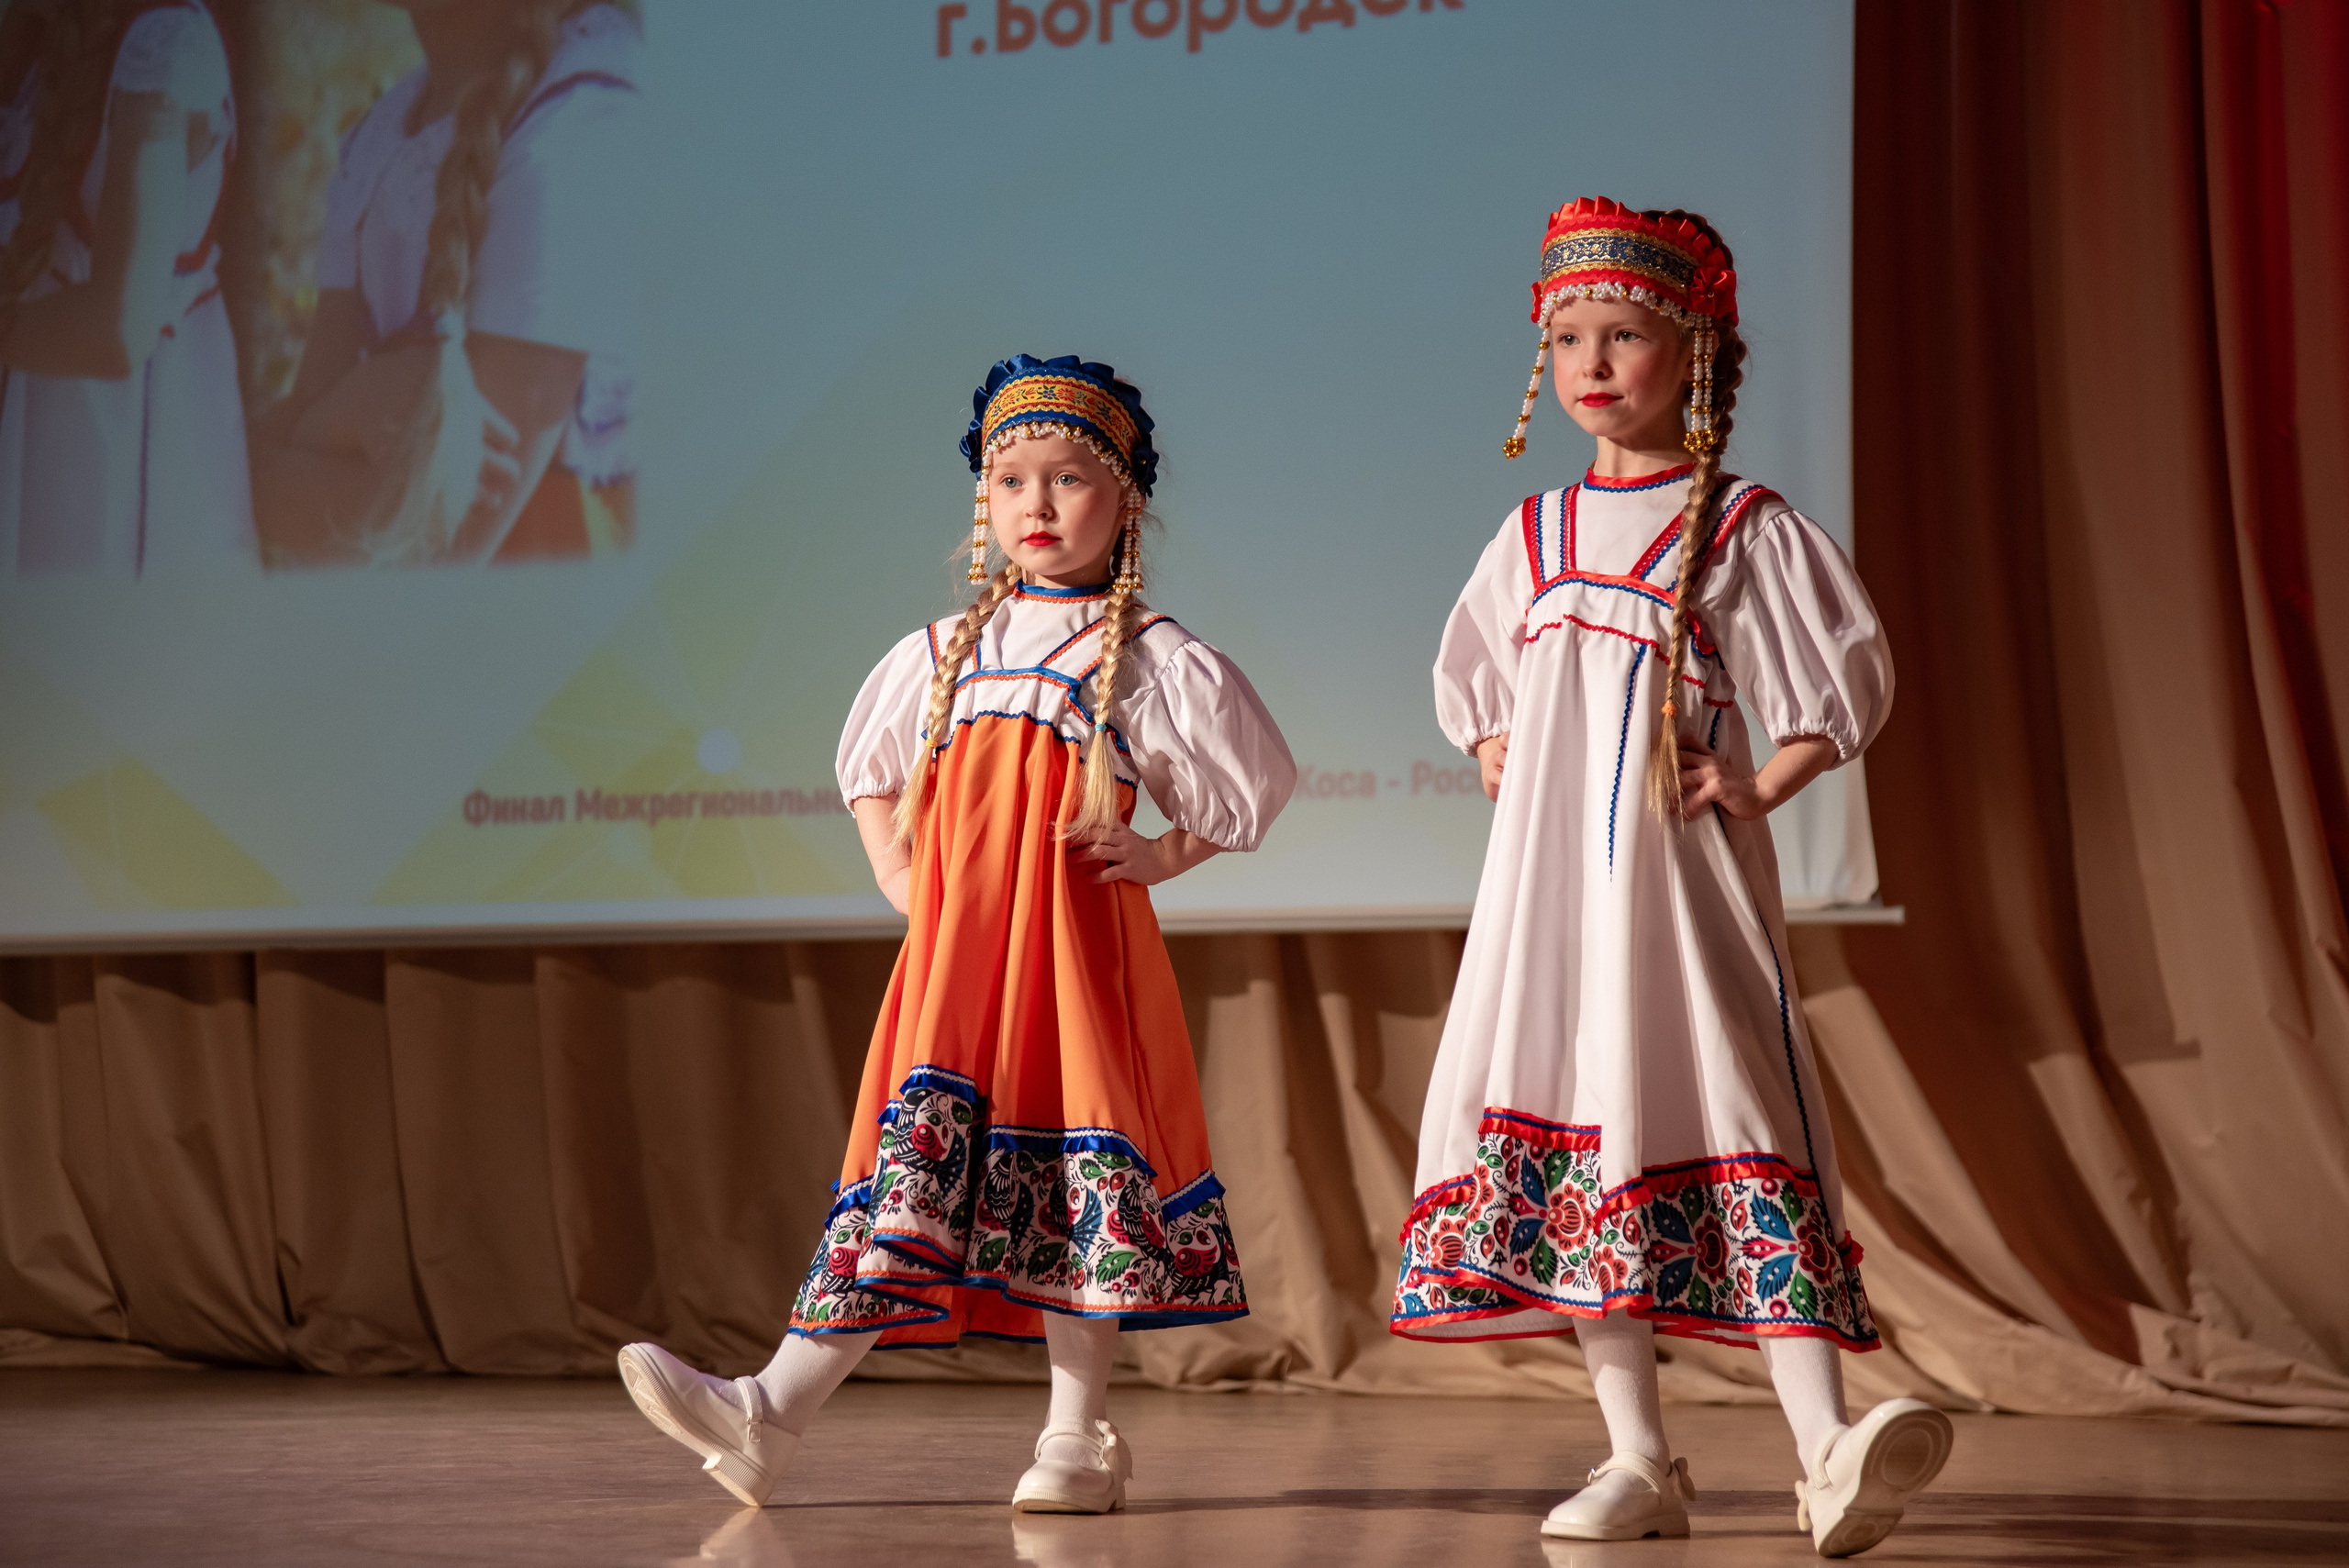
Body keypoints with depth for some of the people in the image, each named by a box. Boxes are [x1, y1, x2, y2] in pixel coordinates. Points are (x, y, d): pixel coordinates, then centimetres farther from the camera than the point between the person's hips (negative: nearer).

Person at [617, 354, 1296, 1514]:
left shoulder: (1147, 656, 3)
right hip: (954, 950, 4)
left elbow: (1254, 778, 7)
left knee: (1075, 1169, -4)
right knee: (922, 1150, -3)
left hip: (1073, 941, -3)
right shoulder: (941, 656, 16)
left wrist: (1161, 857, 0)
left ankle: (1078, 1436, 5)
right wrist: (897, 879, 16)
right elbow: (871, 772, 29)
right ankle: (773, 1414, -9)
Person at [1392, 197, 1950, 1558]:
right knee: (1567, 1130, 2)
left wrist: (1763, 789, -9)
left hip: (1679, 870, -6)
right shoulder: (1536, 533, 16)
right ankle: (1640, 1459, 8)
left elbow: (1847, 677, 0)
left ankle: (1825, 1449, -25)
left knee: (1724, 1101, -17)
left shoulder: (1742, 526, 0)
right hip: (1548, 873, 6)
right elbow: (1476, 681, 31)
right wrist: (1503, 768, 14)